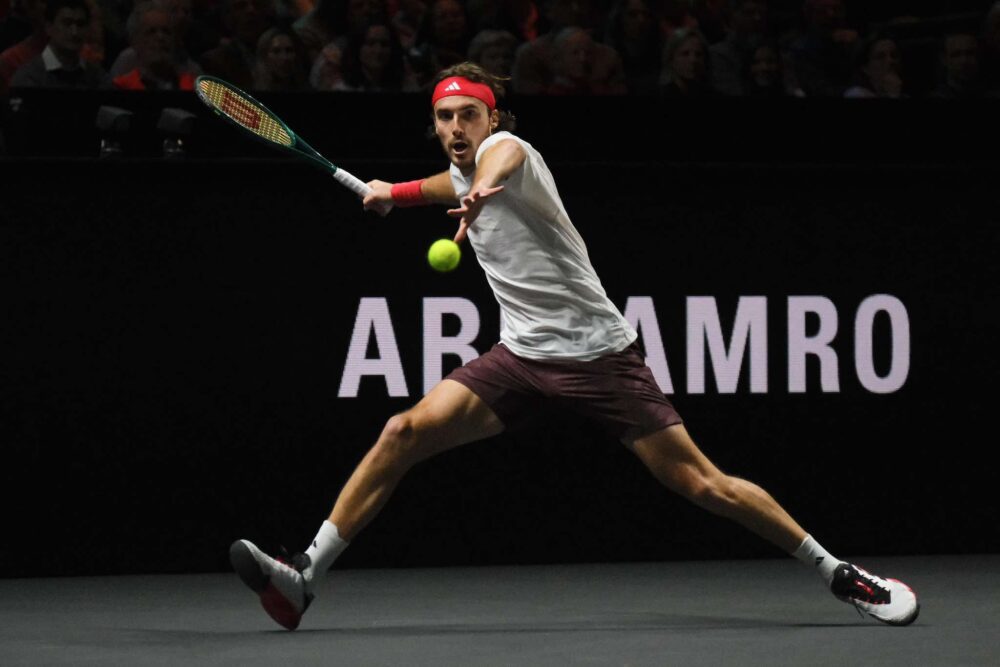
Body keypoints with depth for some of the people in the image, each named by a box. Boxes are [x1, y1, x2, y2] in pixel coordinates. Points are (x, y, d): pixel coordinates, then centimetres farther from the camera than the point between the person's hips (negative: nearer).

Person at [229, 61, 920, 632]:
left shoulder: (507, 147, -12)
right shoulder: (463, 174, 11)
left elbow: (500, 158, -41)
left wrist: (482, 191, -62)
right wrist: (393, 191, 33)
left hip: (597, 352, -6)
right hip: (521, 353, 7)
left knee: (702, 484, -9)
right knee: (405, 432, -13)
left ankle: (840, 572, 7)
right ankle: (304, 581, -12)